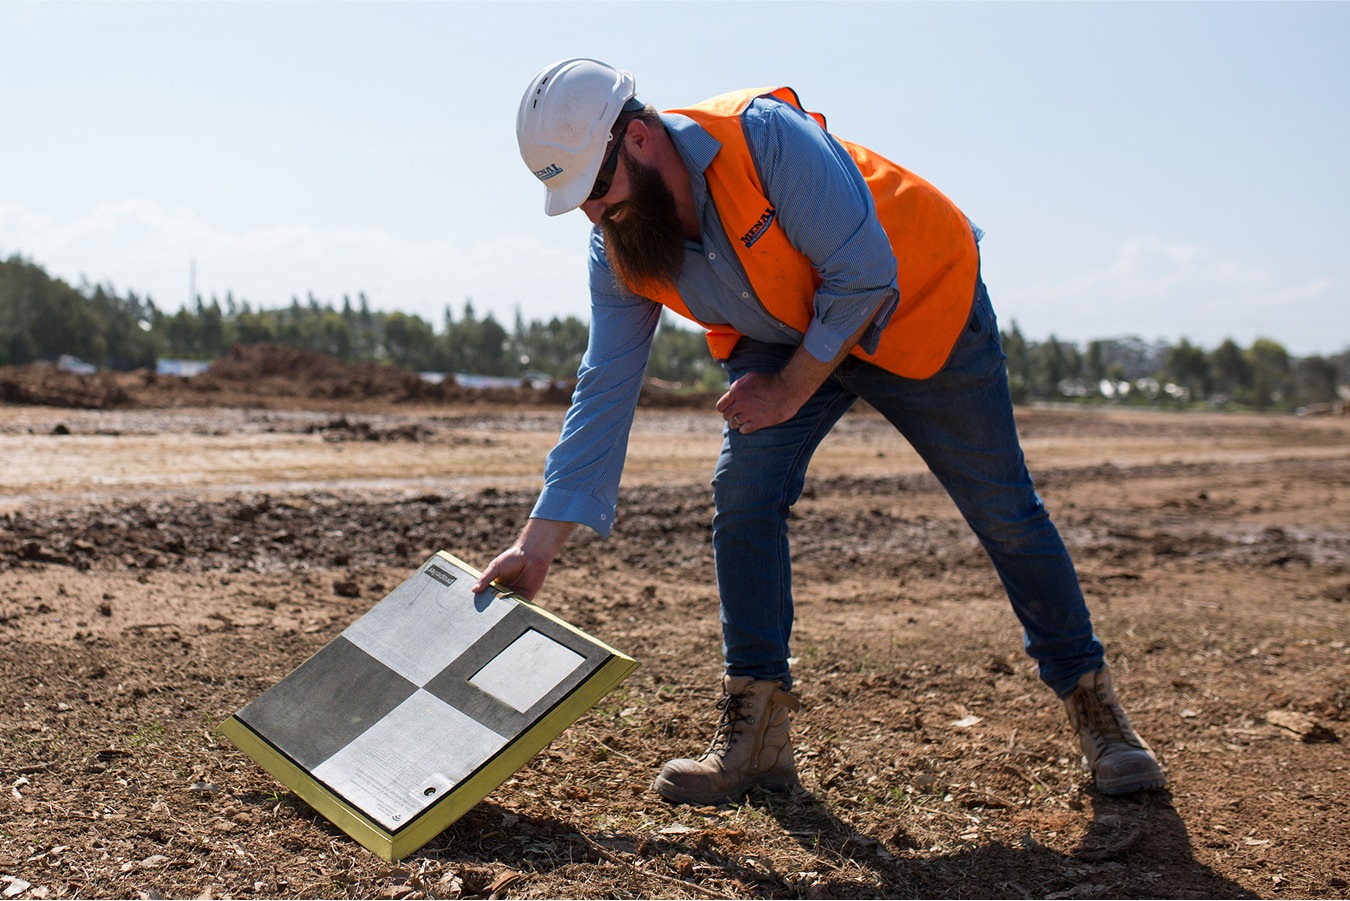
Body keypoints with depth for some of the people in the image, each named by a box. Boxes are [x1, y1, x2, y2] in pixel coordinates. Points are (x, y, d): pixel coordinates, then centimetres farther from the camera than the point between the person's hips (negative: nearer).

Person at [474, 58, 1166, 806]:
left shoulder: (766, 136, -34)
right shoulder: (618, 255, -14)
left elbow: (866, 277, -30)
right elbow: (603, 398, -12)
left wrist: (790, 390, -22)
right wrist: (538, 545, -16)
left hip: (919, 303, -4)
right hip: (785, 337, 5)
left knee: (1002, 510, 2)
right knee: (743, 497, -16)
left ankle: (1089, 696, 21)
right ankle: (757, 730, -5)